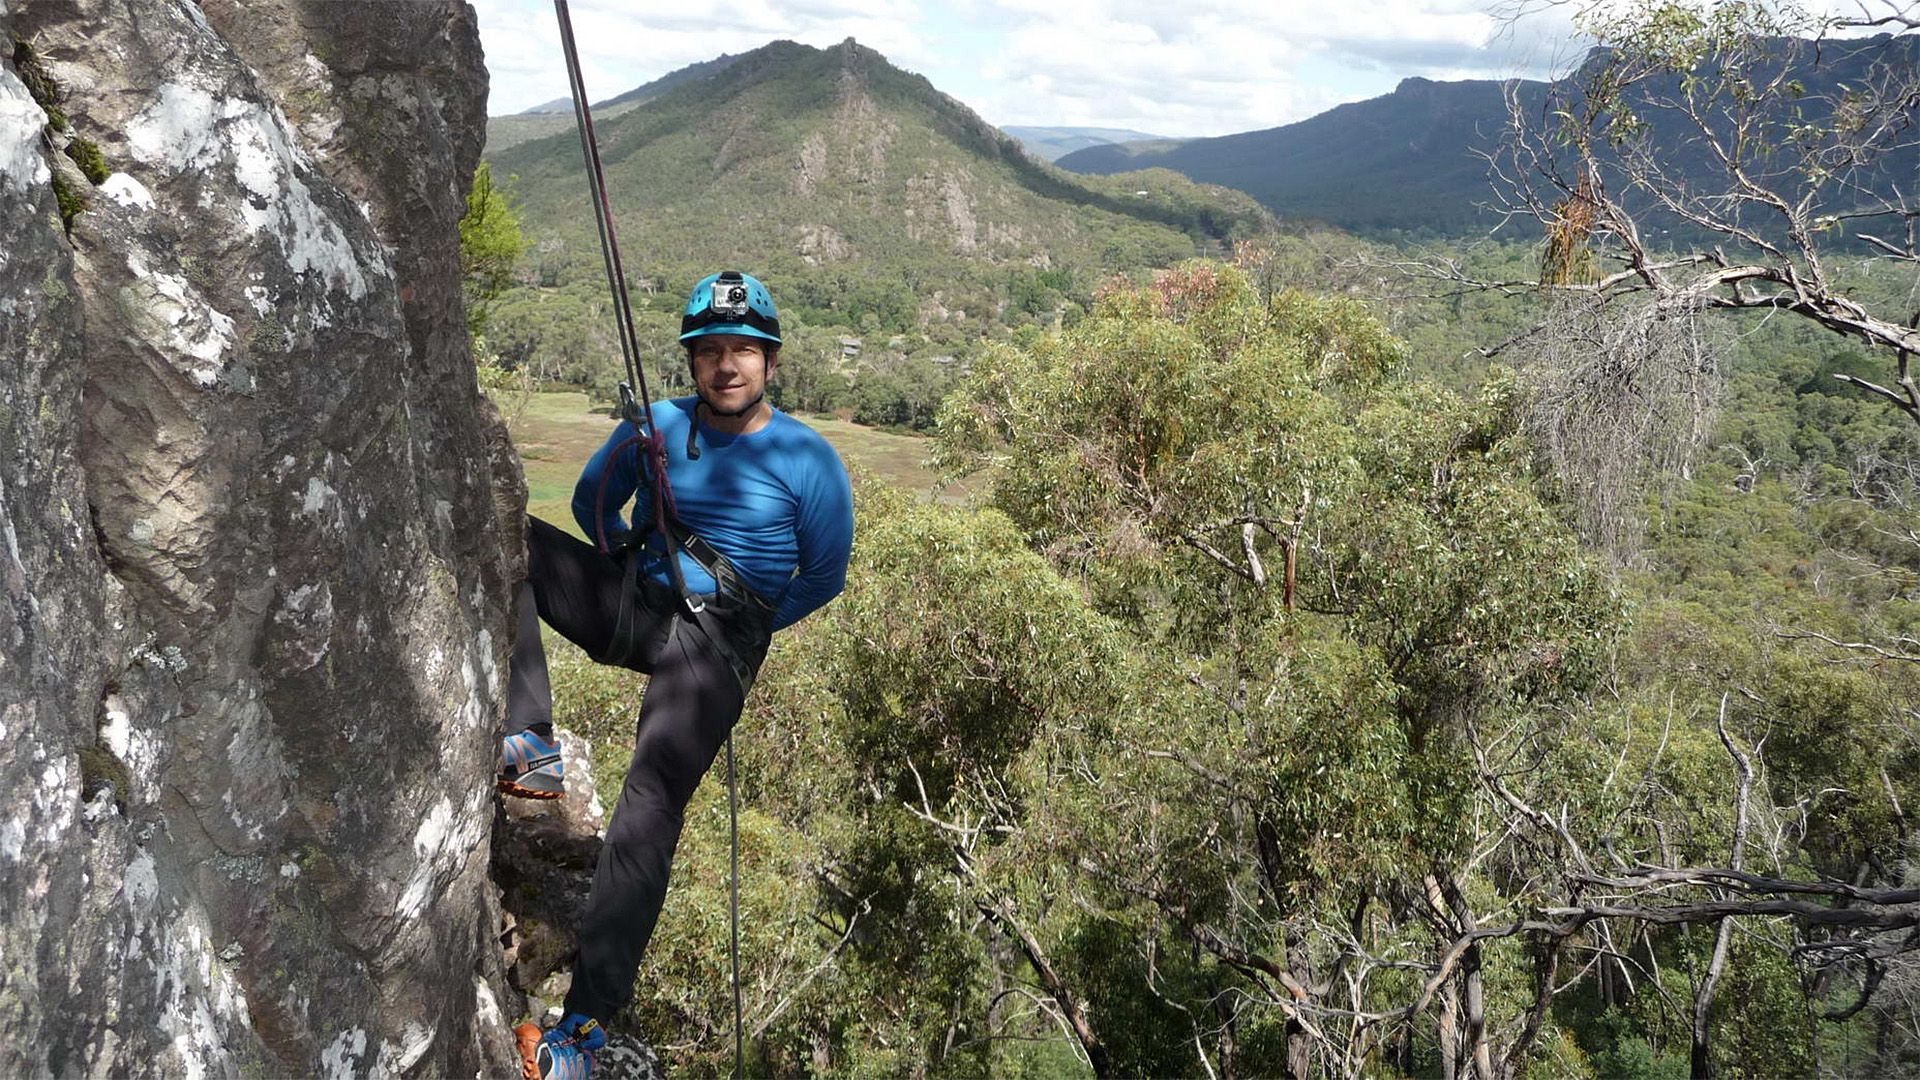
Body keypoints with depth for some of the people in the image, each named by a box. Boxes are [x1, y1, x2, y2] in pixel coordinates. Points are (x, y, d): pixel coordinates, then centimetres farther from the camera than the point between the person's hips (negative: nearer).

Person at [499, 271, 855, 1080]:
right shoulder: (656, 426, 5)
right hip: (633, 602, 5)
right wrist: (631, 566, 12)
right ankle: (530, 746, -24)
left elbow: (825, 577, 3)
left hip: (718, 639, -4)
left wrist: (741, 628, 3)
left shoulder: (807, 461, -4)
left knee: (650, 802, -25)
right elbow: (591, 502, 21)